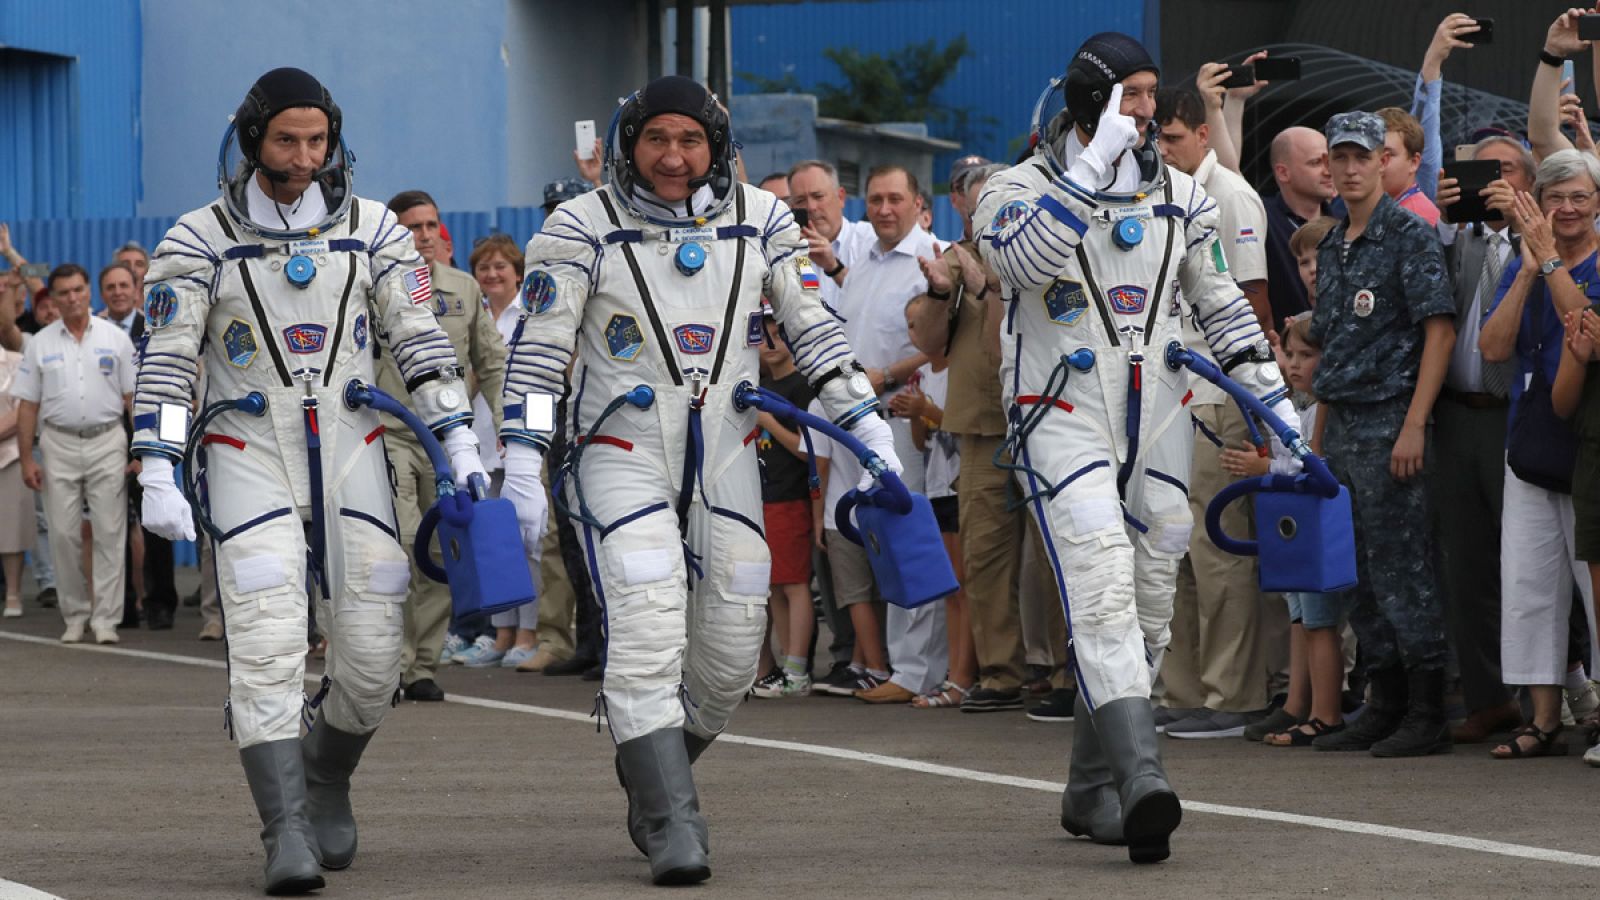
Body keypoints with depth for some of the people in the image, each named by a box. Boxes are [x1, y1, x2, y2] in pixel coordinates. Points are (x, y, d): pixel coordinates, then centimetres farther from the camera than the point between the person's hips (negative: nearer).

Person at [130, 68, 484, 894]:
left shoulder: (371, 230, 4)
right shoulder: (201, 242, -2)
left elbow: (419, 340, 6)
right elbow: (165, 365, -4)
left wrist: (460, 446, -2)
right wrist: (157, 479, -13)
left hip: (350, 455, 3)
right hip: (249, 460, -3)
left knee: (372, 653, 0)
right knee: (267, 647, -15)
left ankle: (327, 779, 28)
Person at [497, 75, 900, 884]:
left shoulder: (758, 221, 3)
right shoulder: (582, 230, -6)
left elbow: (814, 331, 9)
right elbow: (537, 353, -7)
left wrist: (871, 434, 3)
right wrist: (521, 473, -13)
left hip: (724, 455, 4)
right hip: (623, 455, -4)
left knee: (730, 651, 4)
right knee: (647, 637, -16)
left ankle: (653, 776, 27)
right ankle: (671, 824, -15)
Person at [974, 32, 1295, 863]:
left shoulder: (1178, 195, 13)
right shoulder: (1022, 187, -3)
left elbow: (1221, 303, 18)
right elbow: (1028, 261, -25)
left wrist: (1276, 404, 11)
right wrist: (1096, 164, -26)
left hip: (1157, 425, 6)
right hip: (1063, 421, -5)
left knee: (1145, 612, 7)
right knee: (1102, 593, -20)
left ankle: (1090, 791, 18)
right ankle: (1141, 780, -32)